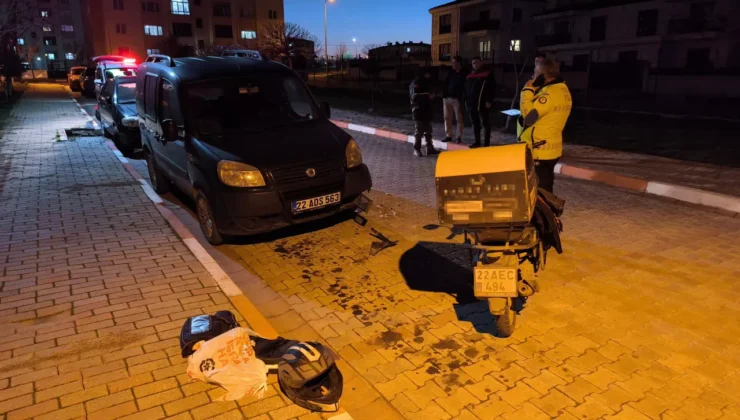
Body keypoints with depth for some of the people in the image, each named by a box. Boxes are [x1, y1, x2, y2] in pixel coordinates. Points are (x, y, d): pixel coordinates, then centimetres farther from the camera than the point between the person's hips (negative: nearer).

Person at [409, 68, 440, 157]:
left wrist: (430, 96, 6)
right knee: (419, 131, -5)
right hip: (418, 111, -9)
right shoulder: (415, 84, -10)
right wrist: (427, 95, -22)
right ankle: (417, 149, 3)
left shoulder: (425, 83, 18)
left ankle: (430, 149, 12)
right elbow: (415, 96, -22)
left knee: (428, 131, 8)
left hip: (426, 111, 9)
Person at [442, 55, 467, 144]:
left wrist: (462, 99, -17)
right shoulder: (451, 73, 15)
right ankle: (448, 135, 17)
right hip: (448, 98, 6)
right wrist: (444, 95, 3)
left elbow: (465, 87, -9)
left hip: (457, 99, -6)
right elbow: (446, 84, 15)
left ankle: (459, 137, 4)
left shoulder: (464, 74, -2)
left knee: (459, 119, -1)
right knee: (447, 118, 8)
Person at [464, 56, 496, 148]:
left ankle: (486, 143, 0)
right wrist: (466, 100, 12)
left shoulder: (488, 75, -1)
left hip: (483, 103, -6)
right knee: (475, 123, 11)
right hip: (472, 103, 6)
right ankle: (477, 141, 19)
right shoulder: (469, 76, 16)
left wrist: (489, 101, -15)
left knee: (485, 123, -3)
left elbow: (492, 88, -7)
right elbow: (466, 89, 22)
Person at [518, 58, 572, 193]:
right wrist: (535, 91, 5)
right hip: (551, 148, 10)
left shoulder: (550, 93, -20)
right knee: (545, 189, 17)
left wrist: (527, 90, -13)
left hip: (538, 150, -10)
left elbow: (528, 114, -23)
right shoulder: (563, 90, 12)